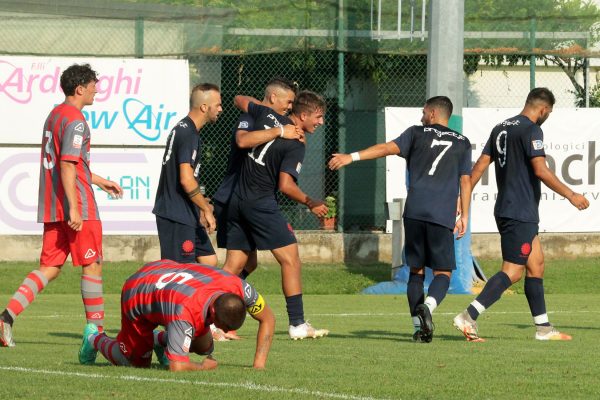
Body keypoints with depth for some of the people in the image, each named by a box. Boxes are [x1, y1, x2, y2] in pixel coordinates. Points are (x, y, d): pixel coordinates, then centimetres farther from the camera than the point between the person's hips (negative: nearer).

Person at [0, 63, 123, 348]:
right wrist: (74, 208, -24)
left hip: (51, 207, 9)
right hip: (78, 206, -9)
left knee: (50, 268, 7)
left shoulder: (54, 116, 18)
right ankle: (96, 331, 7)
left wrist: (100, 181, 34)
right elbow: (67, 165, -21)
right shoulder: (75, 121, -13)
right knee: (92, 265, 2)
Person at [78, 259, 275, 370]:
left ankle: (158, 339, 26)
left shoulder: (238, 287, -32)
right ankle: (95, 339, 36)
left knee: (205, 347, -1)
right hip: (136, 294, -6)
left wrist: (259, 362, -20)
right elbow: (177, 367, -49)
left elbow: (267, 318, -14)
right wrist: (203, 367, -29)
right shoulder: (186, 312, -49)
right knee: (138, 362, 9)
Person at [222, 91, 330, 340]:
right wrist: (309, 203, -5)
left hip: (237, 199, 8)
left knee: (233, 265, 11)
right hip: (261, 203, -7)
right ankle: (297, 324, -2)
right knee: (290, 261, -1)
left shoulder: (267, 115, 5)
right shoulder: (296, 145, -13)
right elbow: (286, 185, -20)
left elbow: (240, 101, 24)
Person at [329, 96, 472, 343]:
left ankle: (419, 327, 0)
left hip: (414, 211, 0)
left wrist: (352, 157, -8)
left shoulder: (418, 134, 12)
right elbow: (465, 181, 12)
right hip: (442, 216, 0)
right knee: (443, 273, 3)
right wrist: (464, 217, 16)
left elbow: (388, 148, -2)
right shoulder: (462, 143, 16)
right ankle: (427, 306, -27)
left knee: (416, 270, 9)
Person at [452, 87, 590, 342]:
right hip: (520, 213, -10)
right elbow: (540, 170, -20)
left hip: (505, 209, 10)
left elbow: (480, 165, 14)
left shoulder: (501, 129, 14)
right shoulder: (531, 130, -12)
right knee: (513, 271, -11)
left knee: (536, 265, 14)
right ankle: (469, 317, -18)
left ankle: (543, 327, 16)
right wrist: (571, 195, -14)